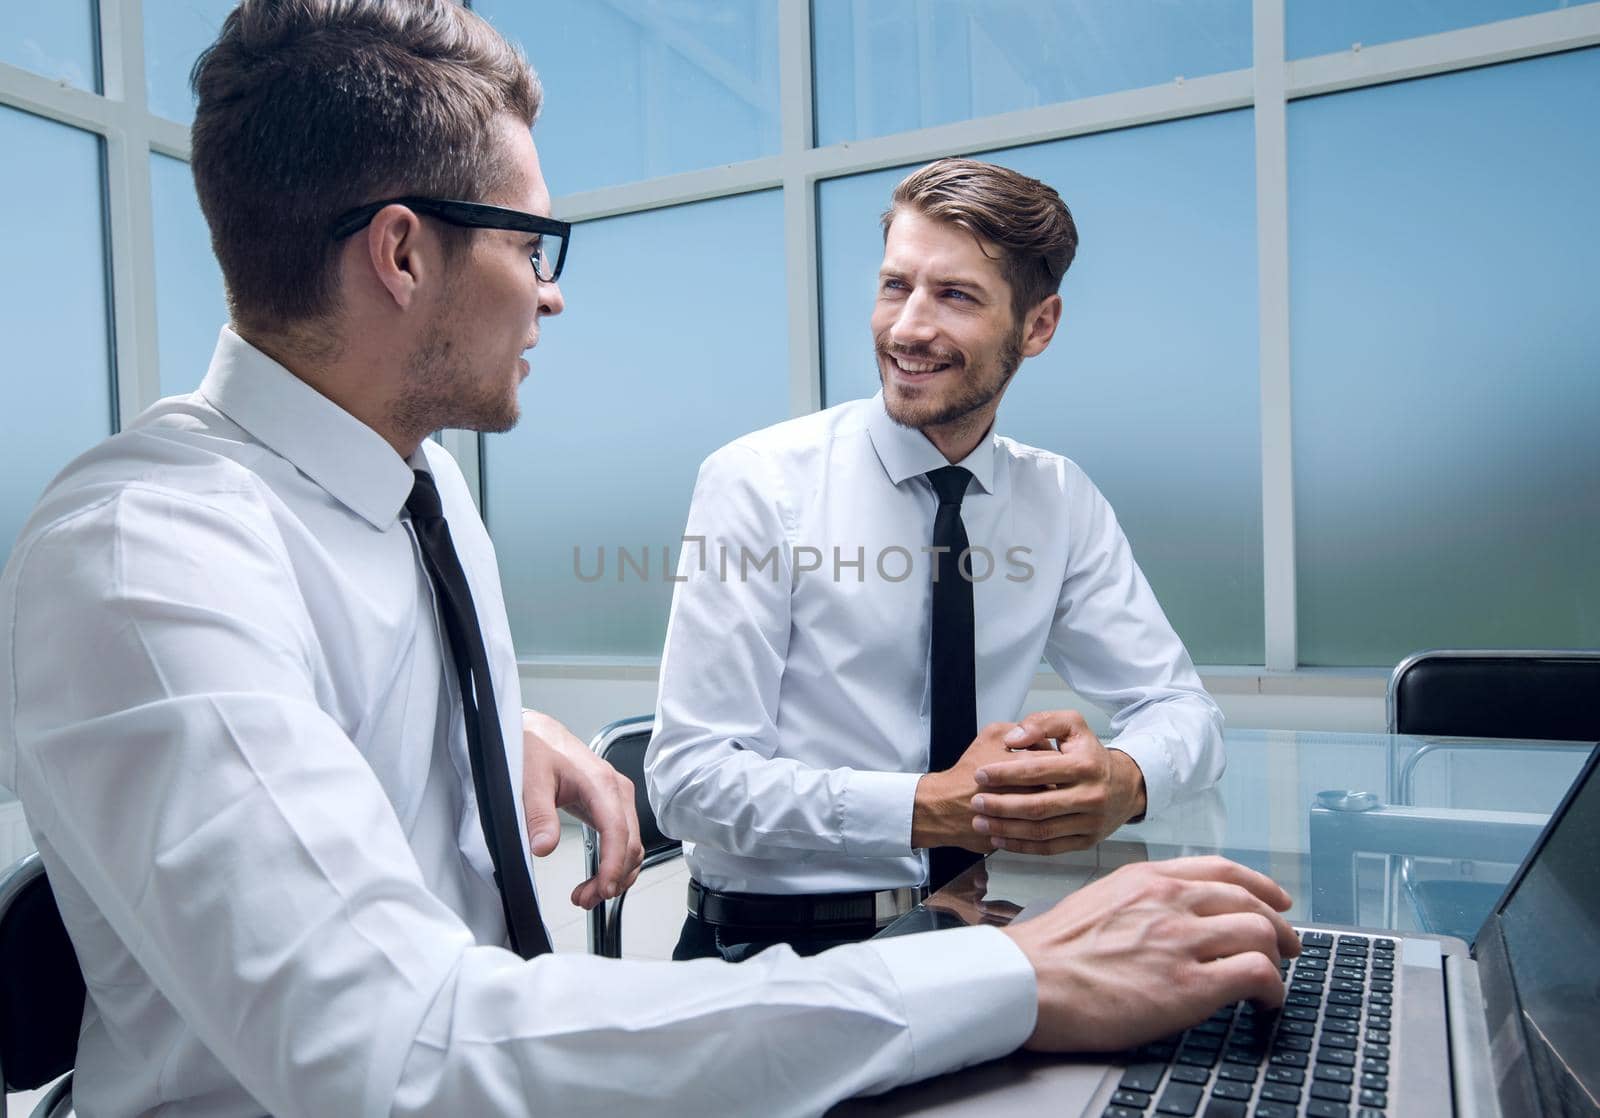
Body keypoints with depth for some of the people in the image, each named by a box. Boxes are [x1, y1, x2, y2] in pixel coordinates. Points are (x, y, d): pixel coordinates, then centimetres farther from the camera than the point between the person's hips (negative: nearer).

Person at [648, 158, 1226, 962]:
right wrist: (930, 807, -28)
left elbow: (1181, 705, 2)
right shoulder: (756, 485, -12)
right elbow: (689, 779, -15)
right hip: (774, 944, -3)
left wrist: (1123, 778, -22)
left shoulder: (1061, 502, 2)